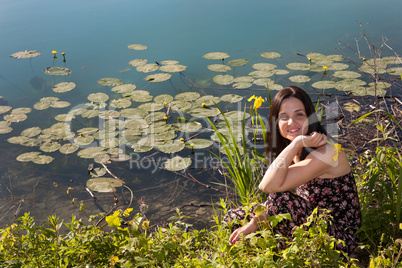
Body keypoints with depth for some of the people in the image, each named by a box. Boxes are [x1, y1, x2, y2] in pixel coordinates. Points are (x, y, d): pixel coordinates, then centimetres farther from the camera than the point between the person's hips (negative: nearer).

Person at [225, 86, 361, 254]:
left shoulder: (326, 152, -27)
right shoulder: (293, 150, 0)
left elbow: (270, 186, -35)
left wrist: (297, 143, -35)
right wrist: (254, 223, -9)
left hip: (338, 238, -8)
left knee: (281, 198, -33)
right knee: (233, 217, 3)